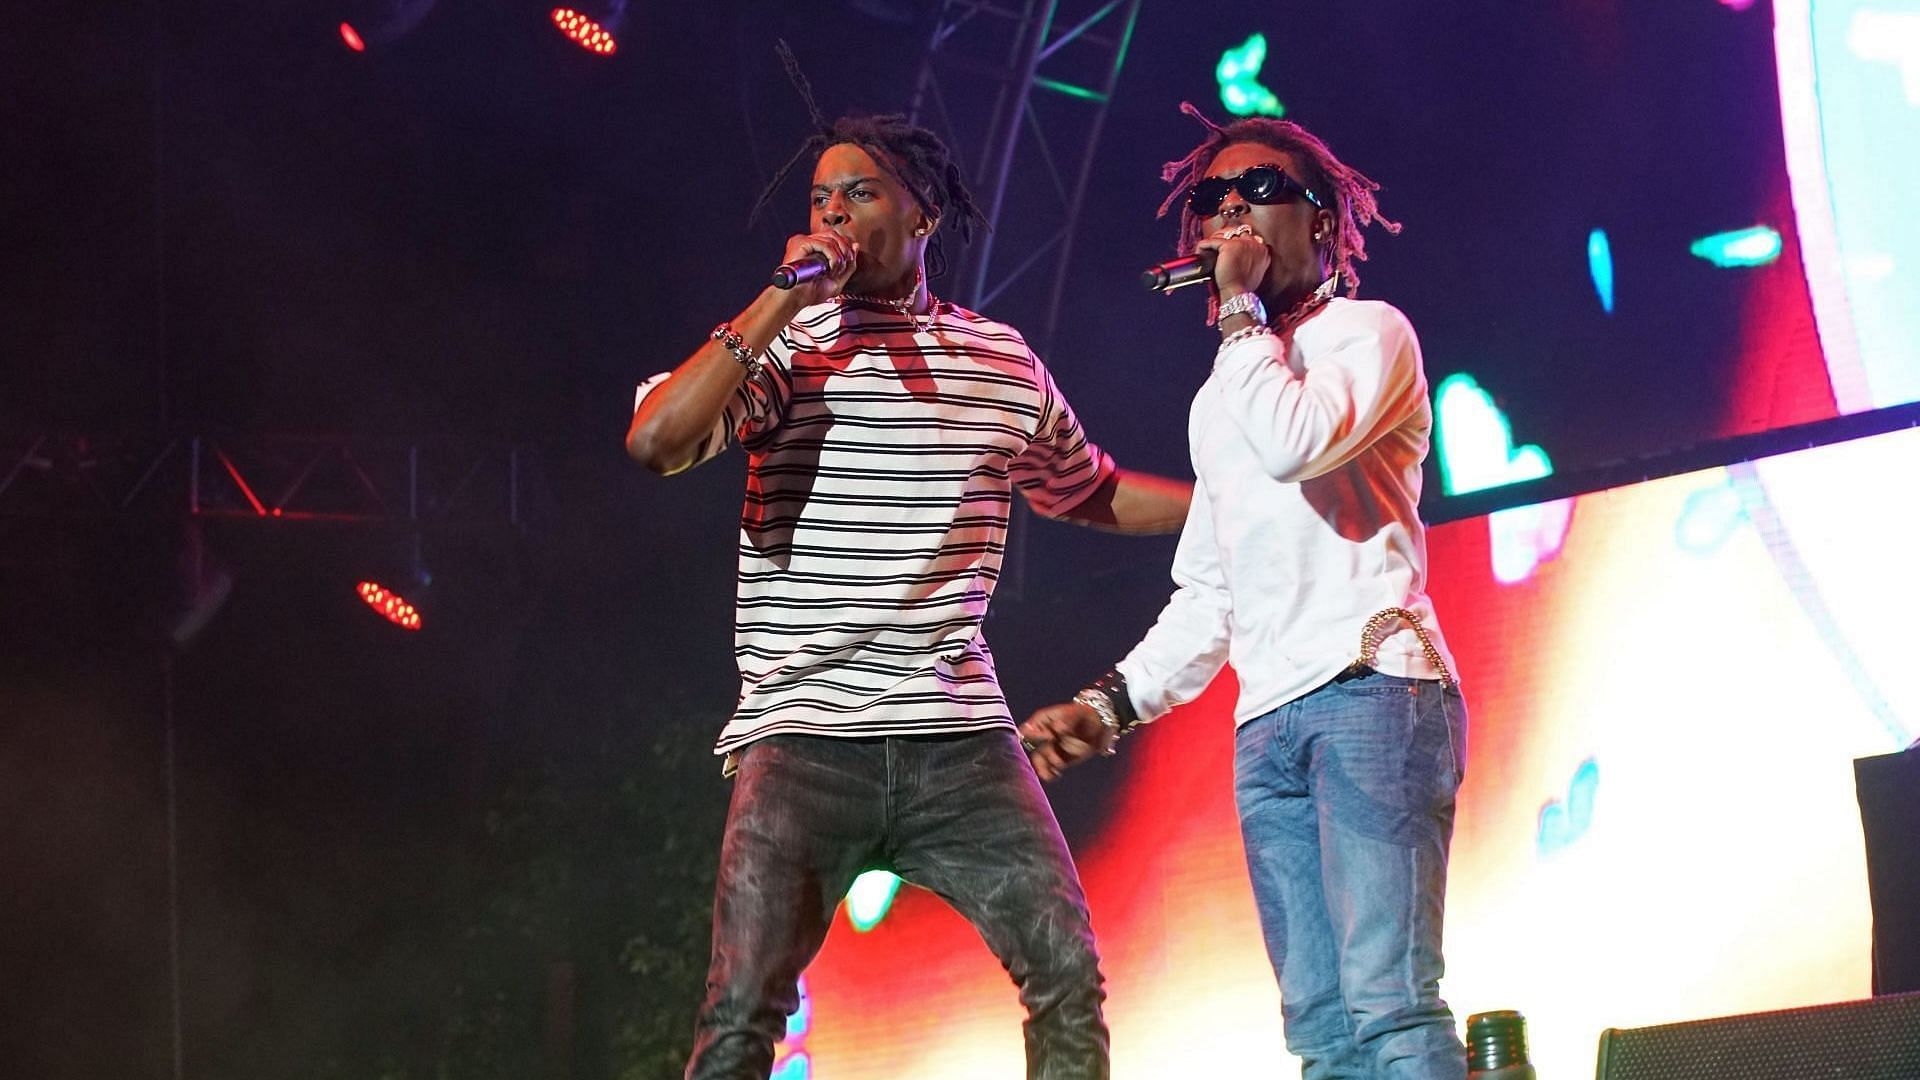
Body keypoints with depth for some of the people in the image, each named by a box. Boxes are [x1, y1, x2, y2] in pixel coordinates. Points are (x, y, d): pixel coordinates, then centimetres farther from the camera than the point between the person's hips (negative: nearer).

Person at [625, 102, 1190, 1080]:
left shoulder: (1004, 362, 12)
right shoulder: (779, 345, 2)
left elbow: (1091, 493, 29)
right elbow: (655, 440, -16)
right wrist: (782, 300, -14)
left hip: (960, 739, 3)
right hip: (803, 737, -3)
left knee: (1069, 978, -7)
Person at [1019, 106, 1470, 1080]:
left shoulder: (1367, 332, 6)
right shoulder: (1219, 399, 27)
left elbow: (1296, 444, -17)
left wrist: (1242, 308, -4)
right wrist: (1113, 702, 15)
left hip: (1373, 689, -7)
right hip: (1266, 722, 7)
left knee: (1386, 1000, -21)